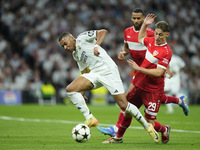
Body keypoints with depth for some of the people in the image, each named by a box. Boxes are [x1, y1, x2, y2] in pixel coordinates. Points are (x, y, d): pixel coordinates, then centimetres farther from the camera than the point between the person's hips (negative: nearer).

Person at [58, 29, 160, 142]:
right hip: (94, 73, 8)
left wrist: (96, 46, -25)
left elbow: (103, 32, -9)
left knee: (123, 105, -11)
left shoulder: (82, 38, 3)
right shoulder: (75, 55, 24)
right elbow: (85, 74, 29)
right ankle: (90, 119, -12)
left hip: (108, 70, -8)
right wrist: (82, 93, 22)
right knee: (70, 89, -13)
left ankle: (147, 126, 7)